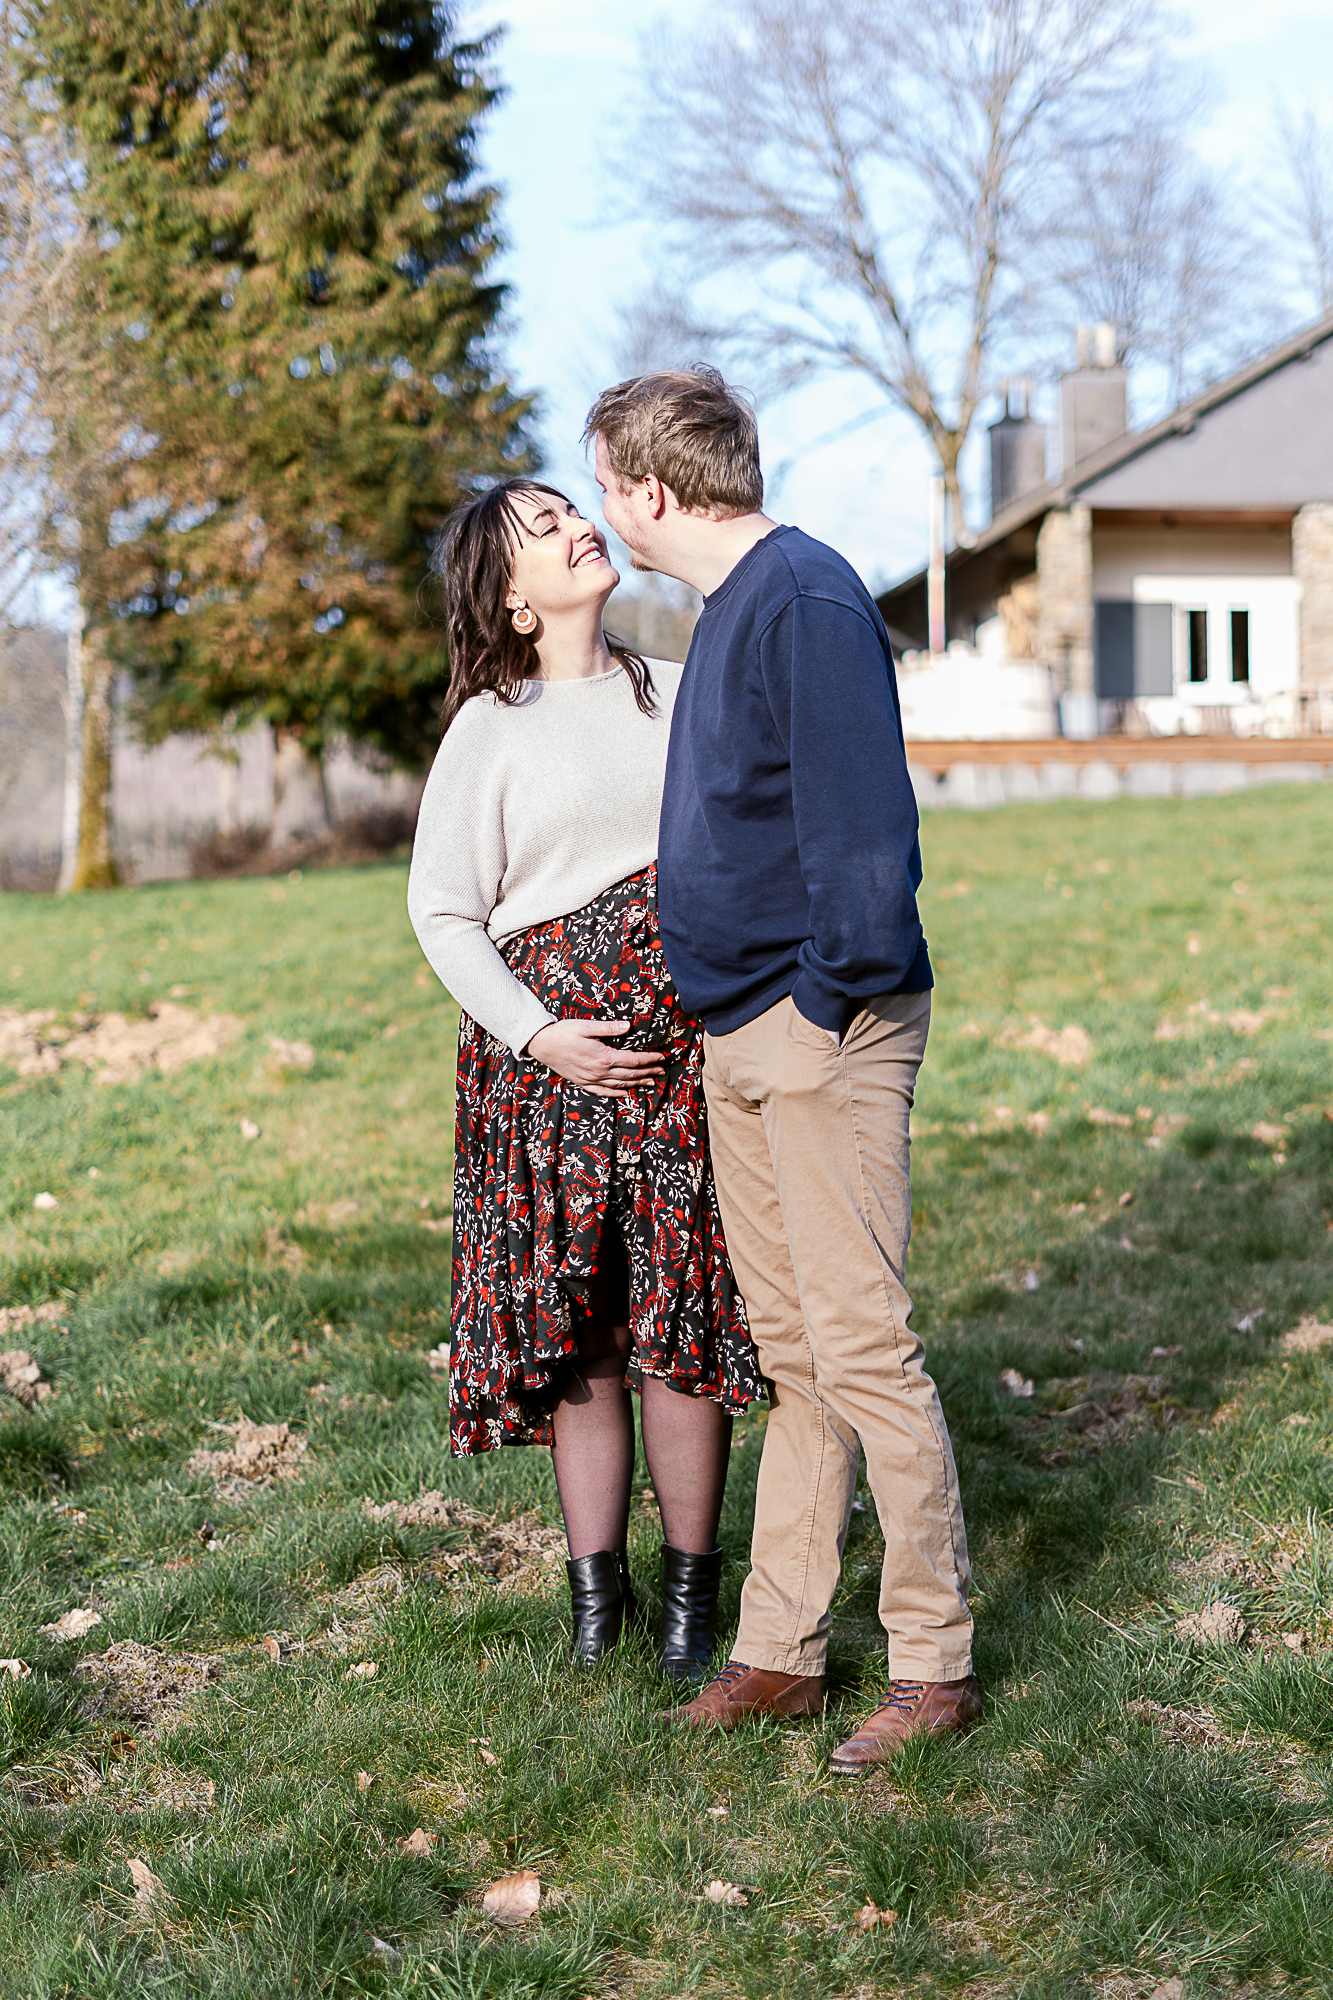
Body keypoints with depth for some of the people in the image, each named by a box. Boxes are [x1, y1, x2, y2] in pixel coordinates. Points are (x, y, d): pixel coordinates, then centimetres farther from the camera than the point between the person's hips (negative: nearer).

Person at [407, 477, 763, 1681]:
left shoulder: (677, 694, 12)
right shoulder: (492, 728, 1)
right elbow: (442, 910, 1)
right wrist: (536, 1034, -11)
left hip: (684, 1034, 2)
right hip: (553, 1046, -2)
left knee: (685, 1312, 1)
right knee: (574, 1321, 2)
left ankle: (692, 1583, 13)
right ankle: (596, 1582, 16)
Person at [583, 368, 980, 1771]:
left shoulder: (807, 598, -15)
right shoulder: (730, 606, 16)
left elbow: (862, 816, -21)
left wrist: (829, 992, -17)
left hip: (824, 1029, -10)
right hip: (739, 1037, 10)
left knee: (861, 1346, -5)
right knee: (790, 1353, 13)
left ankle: (935, 1663, 6)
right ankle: (779, 1651, 20)